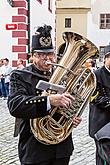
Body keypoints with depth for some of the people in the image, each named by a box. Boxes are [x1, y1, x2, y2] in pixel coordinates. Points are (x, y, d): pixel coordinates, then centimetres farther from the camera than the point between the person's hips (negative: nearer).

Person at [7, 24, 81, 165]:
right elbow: (14, 105, -25)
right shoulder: (20, 76, -7)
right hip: (35, 150, -4)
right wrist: (49, 100, -37)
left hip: (62, 148, 5)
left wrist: (74, 117, -3)